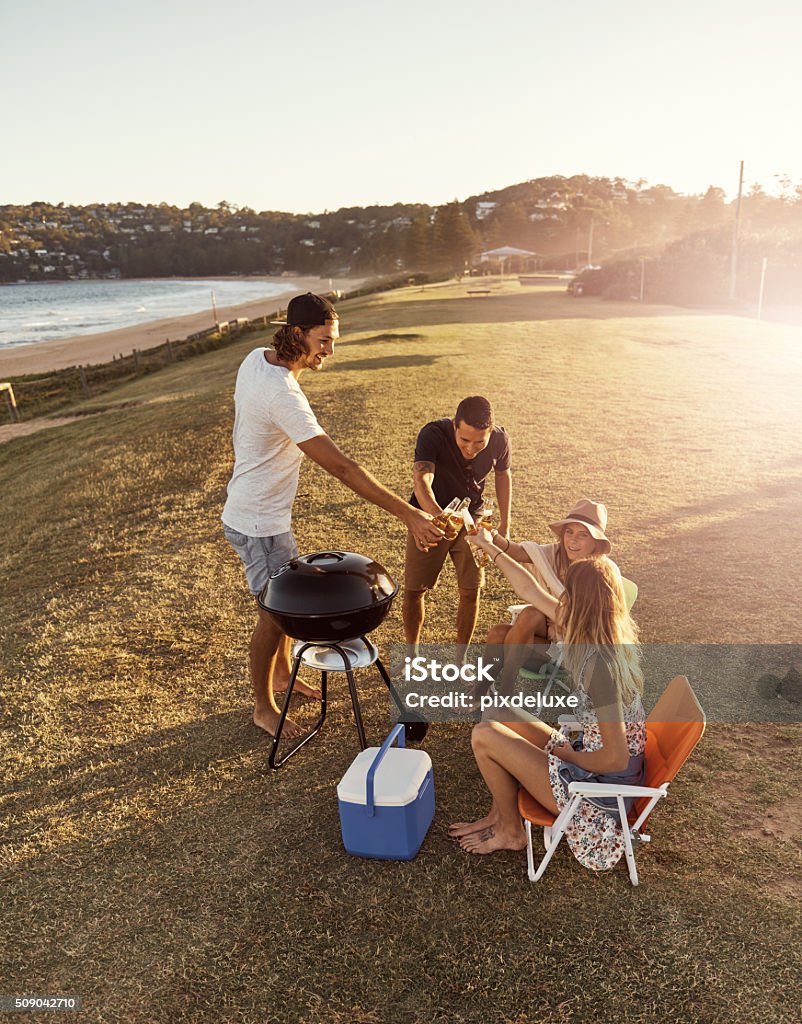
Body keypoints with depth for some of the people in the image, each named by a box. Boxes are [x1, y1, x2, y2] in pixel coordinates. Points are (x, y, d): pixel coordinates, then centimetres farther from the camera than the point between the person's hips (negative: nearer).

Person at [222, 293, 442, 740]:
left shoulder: (257, 358, -2)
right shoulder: (282, 393, -32)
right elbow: (341, 467, -37)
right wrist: (410, 515, -37)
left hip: (266, 511, 10)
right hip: (259, 523, -10)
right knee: (274, 612, 6)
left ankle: (282, 673, 44)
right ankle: (264, 708, 25)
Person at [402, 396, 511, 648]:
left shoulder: (500, 440, -19)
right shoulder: (433, 434, -31)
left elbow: (503, 476, 3)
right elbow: (421, 481, -47)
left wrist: (504, 523, 5)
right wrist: (439, 518, -65)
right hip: (430, 516, -2)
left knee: (471, 590, 1)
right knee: (413, 590, 1)